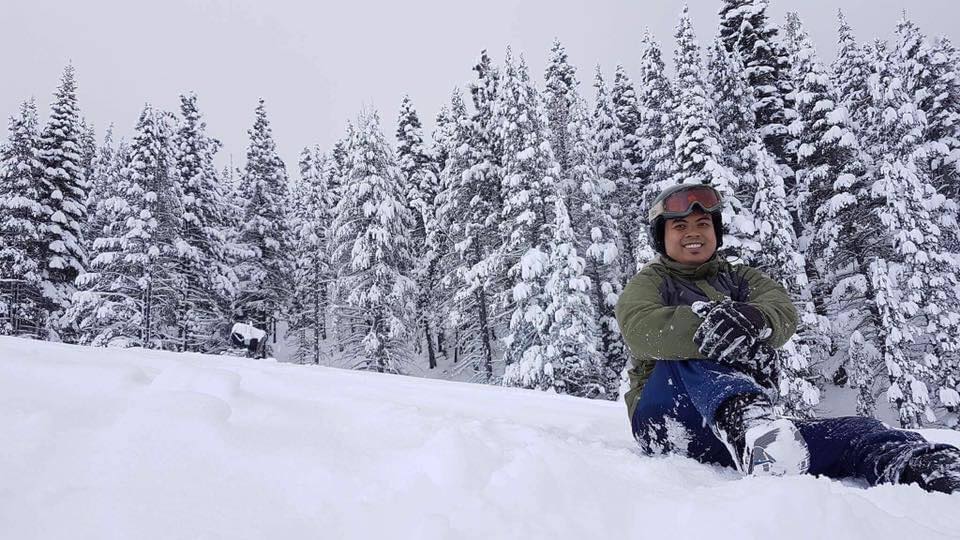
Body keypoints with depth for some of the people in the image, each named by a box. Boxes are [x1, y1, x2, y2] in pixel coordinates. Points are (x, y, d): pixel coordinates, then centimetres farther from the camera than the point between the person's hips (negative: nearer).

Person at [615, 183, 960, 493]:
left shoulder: (738, 279, 21)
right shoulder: (649, 282, 9)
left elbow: (784, 314, -3)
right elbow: (641, 328, -17)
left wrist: (751, 320, -28)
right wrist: (727, 335, -32)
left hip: (732, 426, 4)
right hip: (667, 421, -3)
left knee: (853, 434, -19)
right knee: (694, 352, -31)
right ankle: (748, 422, -58)